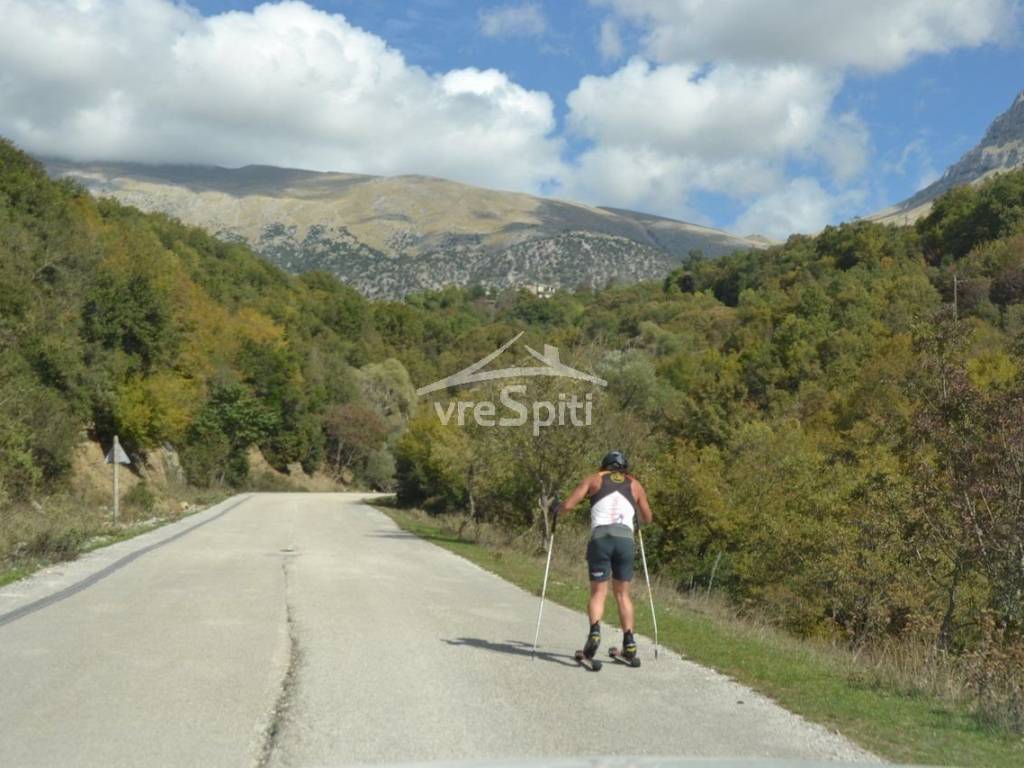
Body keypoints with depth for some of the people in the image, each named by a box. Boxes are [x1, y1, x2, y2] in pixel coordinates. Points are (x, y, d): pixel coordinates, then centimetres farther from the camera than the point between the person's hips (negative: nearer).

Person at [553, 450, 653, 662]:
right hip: (625, 539, 1)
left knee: (598, 593, 2)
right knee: (622, 594, 12)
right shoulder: (634, 484, 21)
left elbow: (568, 505, 7)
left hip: (600, 538, -1)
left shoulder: (593, 479, 16)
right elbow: (648, 519, 28)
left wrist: (557, 510, 29)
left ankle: (595, 630, -24)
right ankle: (629, 641, 2)